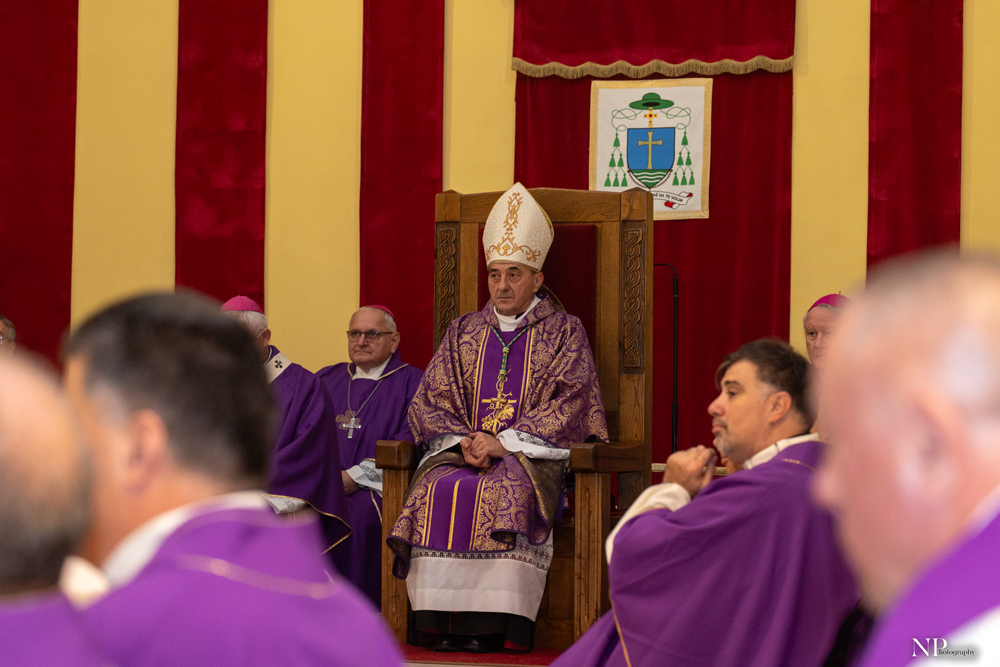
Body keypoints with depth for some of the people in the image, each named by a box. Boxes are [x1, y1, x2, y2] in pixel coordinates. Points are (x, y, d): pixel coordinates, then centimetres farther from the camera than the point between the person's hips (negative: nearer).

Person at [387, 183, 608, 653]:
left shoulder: (564, 333, 8)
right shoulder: (463, 333, 18)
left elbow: (568, 406, -4)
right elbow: (428, 402, 12)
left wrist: (504, 442, -14)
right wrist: (464, 441, -8)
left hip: (532, 455, -3)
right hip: (462, 451, 3)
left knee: (504, 490, -35)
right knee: (440, 489, -29)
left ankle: (491, 625, -35)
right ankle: (443, 621, -30)